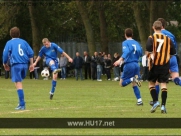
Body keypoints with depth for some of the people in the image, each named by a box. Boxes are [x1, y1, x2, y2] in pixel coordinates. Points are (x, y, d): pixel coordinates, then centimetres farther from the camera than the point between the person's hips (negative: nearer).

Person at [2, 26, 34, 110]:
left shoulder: (9, 43, 3)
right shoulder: (24, 42, 14)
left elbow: (5, 54, -1)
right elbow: (31, 53, 9)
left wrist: (5, 64, 14)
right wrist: (31, 64, 14)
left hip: (16, 65, -5)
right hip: (25, 64, 5)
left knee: (18, 84, -7)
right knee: (19, 82, 20)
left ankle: (22, 105, -14)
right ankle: (21, 103, 15)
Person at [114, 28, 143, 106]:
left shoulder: (125, 43, -4)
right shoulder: (136, 43, 12)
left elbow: (126, 52, -22)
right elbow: (140, 53, 16)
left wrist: (120, 60, -34)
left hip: (128, 65, -5)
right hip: (136, 64, 5)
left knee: (122, 83, 4)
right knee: (134, 85, 13)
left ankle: (133, 79, -24)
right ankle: (139, 100, -2)